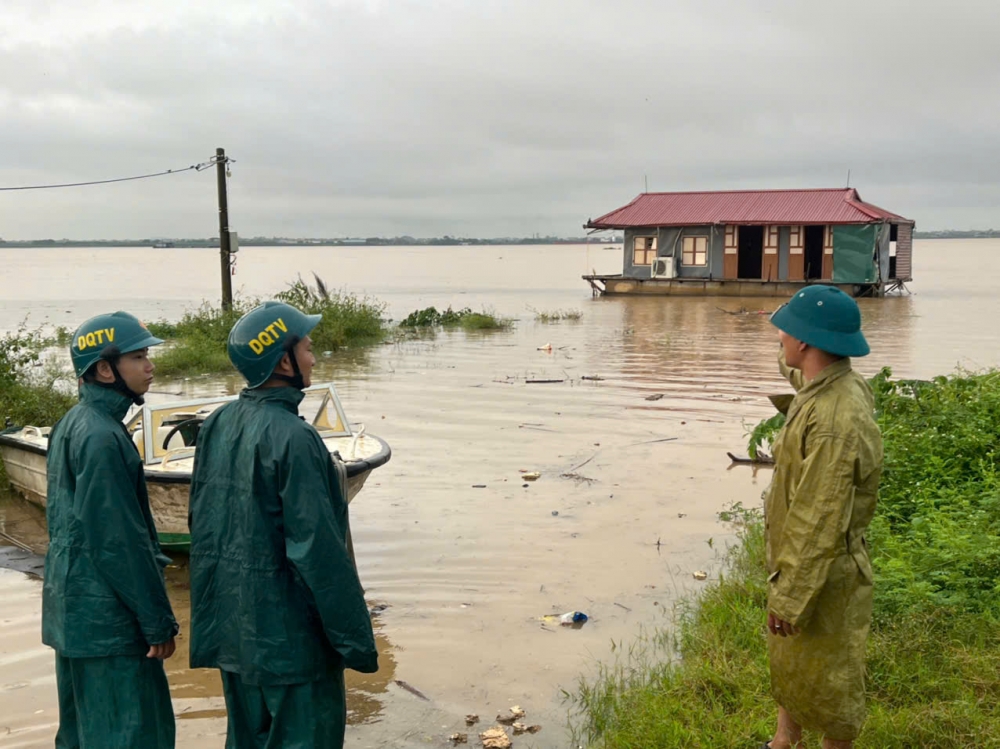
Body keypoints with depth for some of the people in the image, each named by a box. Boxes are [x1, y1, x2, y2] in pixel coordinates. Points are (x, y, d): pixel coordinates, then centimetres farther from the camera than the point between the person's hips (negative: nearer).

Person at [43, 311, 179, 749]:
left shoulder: (71, 425, 10)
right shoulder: (102, 437, -20)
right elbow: (121, 541, -21)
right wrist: (158, 621, -15)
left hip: (72, 610, 10)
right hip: (107, 621, -10)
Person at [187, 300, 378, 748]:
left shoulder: (217, 426, 3)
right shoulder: (292, 438, -21)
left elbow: (200, 523, 11)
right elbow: (320, 552, -21)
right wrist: (357, 639, -13)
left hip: (230, 628, 8)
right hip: (288, 635, -8)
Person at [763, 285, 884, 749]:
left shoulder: (836, 422, -33)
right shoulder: (832, 390, -2)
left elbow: (821, 523, -30)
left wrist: (791, 596, -23)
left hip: (825, 572, -10)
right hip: (796, 558, 10)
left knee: (826, 674, 11)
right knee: (786, 659, 25)